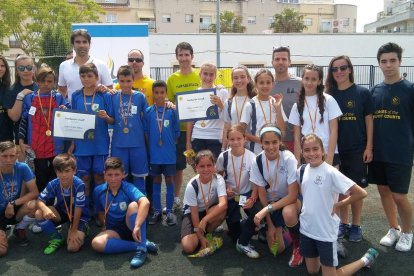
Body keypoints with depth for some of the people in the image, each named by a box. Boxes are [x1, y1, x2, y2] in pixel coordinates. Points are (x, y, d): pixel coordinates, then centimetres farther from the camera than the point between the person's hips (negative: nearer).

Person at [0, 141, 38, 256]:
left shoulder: (22, 168, -15)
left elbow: (35, 192, -15)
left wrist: (13, 203, -21)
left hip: (15, 211, 2)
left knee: (33, 205, -32)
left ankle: (19, 229, 1)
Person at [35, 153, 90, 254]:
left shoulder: (79, 185, -31)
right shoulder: (53, 184, -19)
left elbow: (78, 209, -25)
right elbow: (40, 200, -14)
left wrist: (73, 231, -19)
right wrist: (45, 209, -39)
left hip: (79, 216, -4)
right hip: (61, 212, 4)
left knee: (73, 247, -21)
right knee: (39, 214, -24)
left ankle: (82, 230, 15)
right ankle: (57, 238, 0)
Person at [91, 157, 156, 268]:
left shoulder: (128, 188, -17)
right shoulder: (98, 191, -4)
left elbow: (145, 202, -38)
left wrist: (137, 226, -46)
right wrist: (106, 225, 1)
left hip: (130, 227, -3)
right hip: (114, 230, 3)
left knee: (133, 205, -33)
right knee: (96, 243, -29)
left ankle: (142, 247, -27)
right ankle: (137, 246, -20)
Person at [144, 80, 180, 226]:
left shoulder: (172, 111, -3)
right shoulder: (148, 111, 0)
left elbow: (176, 132, 1)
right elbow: (146, 132, 4)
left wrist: (172, 146, -1)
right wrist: (150, 148, 1)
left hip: (169, 153, -1)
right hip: (154, 153, 1)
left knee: (169, 179, 6)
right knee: (156, 180, 11)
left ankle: (169, 211, 16)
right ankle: (157, 210, 21)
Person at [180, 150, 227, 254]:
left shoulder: (218, 179, -22)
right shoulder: (192, 186, -24)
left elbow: (223, 204, -36)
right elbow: (194, 212, -18)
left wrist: (204, 220, -41)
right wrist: (201, 237, -18)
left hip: (211, 211, 2)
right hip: (192, 213, -2)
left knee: (222, 211, -35)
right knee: (188, 247, -25)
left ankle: (207, 233, -6)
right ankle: (202, 235, 9)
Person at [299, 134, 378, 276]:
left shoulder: (330, 172, -20)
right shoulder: (302, 170, -1)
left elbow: (361, 193, -21)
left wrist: (338, 205, -13)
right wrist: (307, 206, 6)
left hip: (326, 231, -6)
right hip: (306, 228, 6)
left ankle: (365, 259, 25)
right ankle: (333, 249, 42)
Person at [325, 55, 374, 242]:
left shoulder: (362, 93, -3)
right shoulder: (329, 95, 3)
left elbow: (369, 120, -1)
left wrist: (369, 147, -6)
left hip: (357, 150, -2)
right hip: (336, 149, 2)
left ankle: (356, 226, 20)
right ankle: (343, 223, 25)